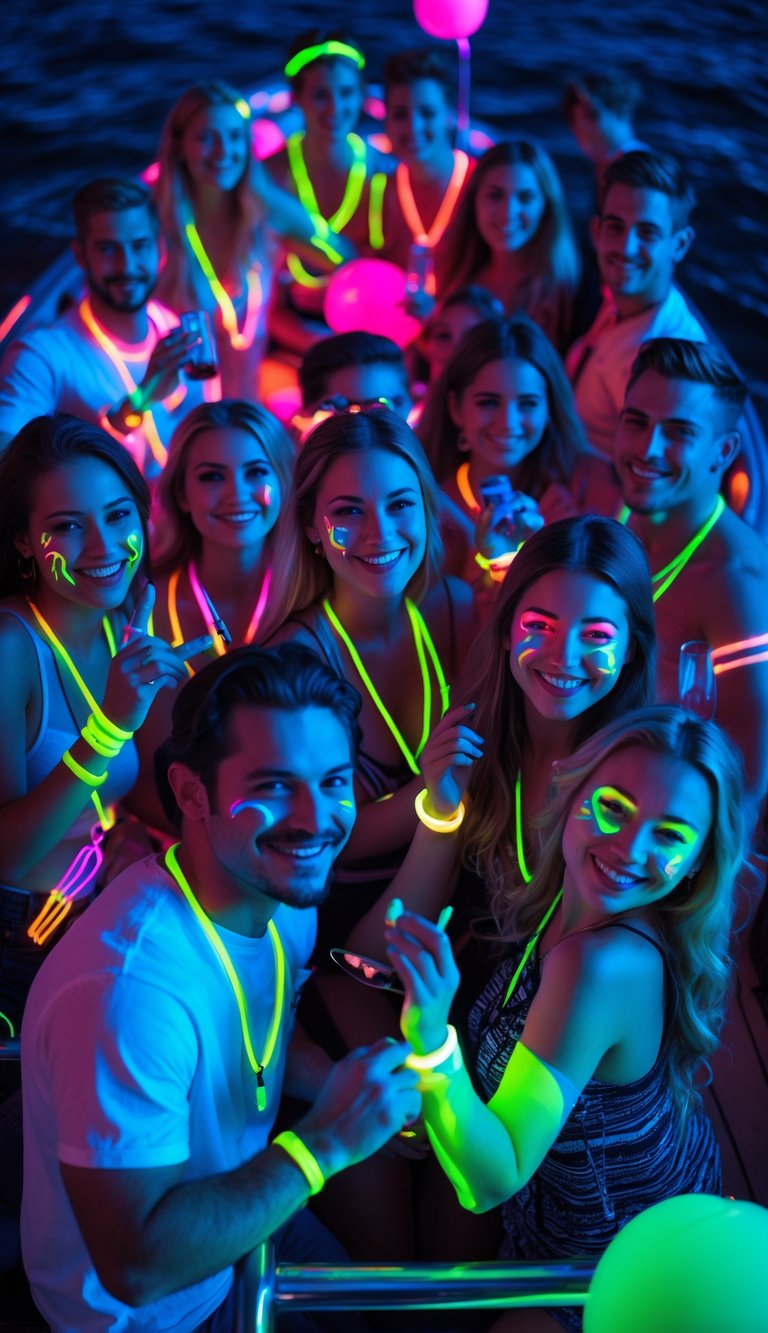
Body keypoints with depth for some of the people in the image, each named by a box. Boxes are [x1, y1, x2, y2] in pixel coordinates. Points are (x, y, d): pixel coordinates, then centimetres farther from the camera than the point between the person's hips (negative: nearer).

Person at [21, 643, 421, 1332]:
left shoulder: (285, 892, -11)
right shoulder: (127, 988, -37)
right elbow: (135, 1267, -34)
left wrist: (350, 1089, -11)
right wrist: (325, 1143, -31)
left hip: (246, 1218, 7)